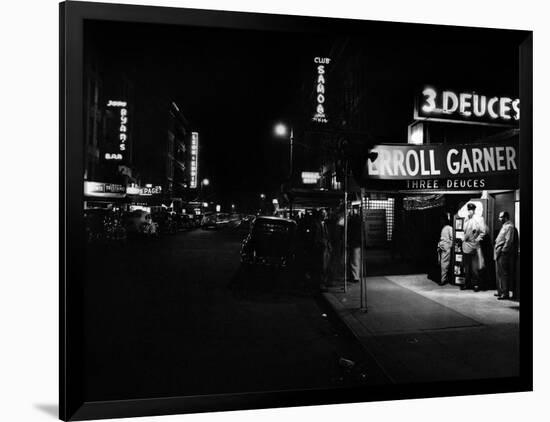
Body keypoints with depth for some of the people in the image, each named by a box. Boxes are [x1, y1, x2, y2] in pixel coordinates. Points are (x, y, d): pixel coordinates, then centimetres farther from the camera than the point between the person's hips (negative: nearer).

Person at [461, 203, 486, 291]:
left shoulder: (479, 219, -5)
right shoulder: (466, 220, 14)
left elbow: (483, 232, -7)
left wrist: (477, 239, -12)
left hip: (474, 246, -6)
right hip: (465, 246, 6)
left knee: (474, 268, -4)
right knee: (466, 267, 10)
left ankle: (476, 284, 4)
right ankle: (467, 283, 17)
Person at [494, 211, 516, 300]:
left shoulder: (509, 226, -11)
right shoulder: (504, 226, 19)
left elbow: (509, 241, -19)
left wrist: (503, 250, -18)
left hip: (504, 254, -10)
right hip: (499, 253, 10)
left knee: (504, 274, -8)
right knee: (499, 273, 14)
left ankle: (505, 293, -4)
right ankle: (500, 291, 21)